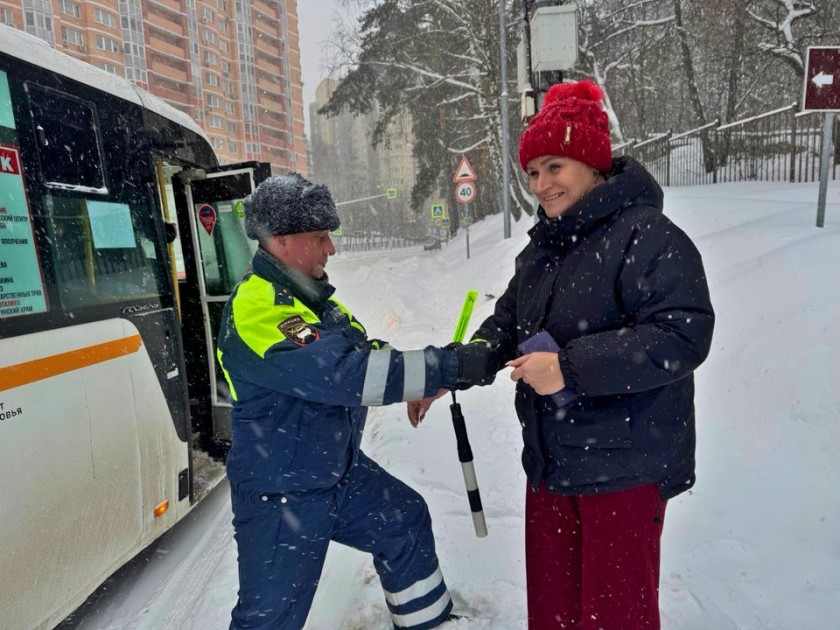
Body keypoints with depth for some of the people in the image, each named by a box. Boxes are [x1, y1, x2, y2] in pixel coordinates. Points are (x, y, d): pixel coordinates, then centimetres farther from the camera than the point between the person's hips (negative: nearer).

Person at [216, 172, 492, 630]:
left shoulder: (309, 295, 5)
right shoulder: (254, 310, -26)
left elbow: (365, 351, 8)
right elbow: (343, 373, -35)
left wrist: (444, 366, -6)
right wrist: (445, 368, -32)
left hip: (340, 471, 9)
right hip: (280, 495, -8)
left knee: (405, 521, 17)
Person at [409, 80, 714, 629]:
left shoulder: (648, 238, -17)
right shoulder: (543, 245, 9)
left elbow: (682, 335, -25)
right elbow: (508, 321, 15)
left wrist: (570, 367, -27)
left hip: (623, 470, -7)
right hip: (550, 459, 8)